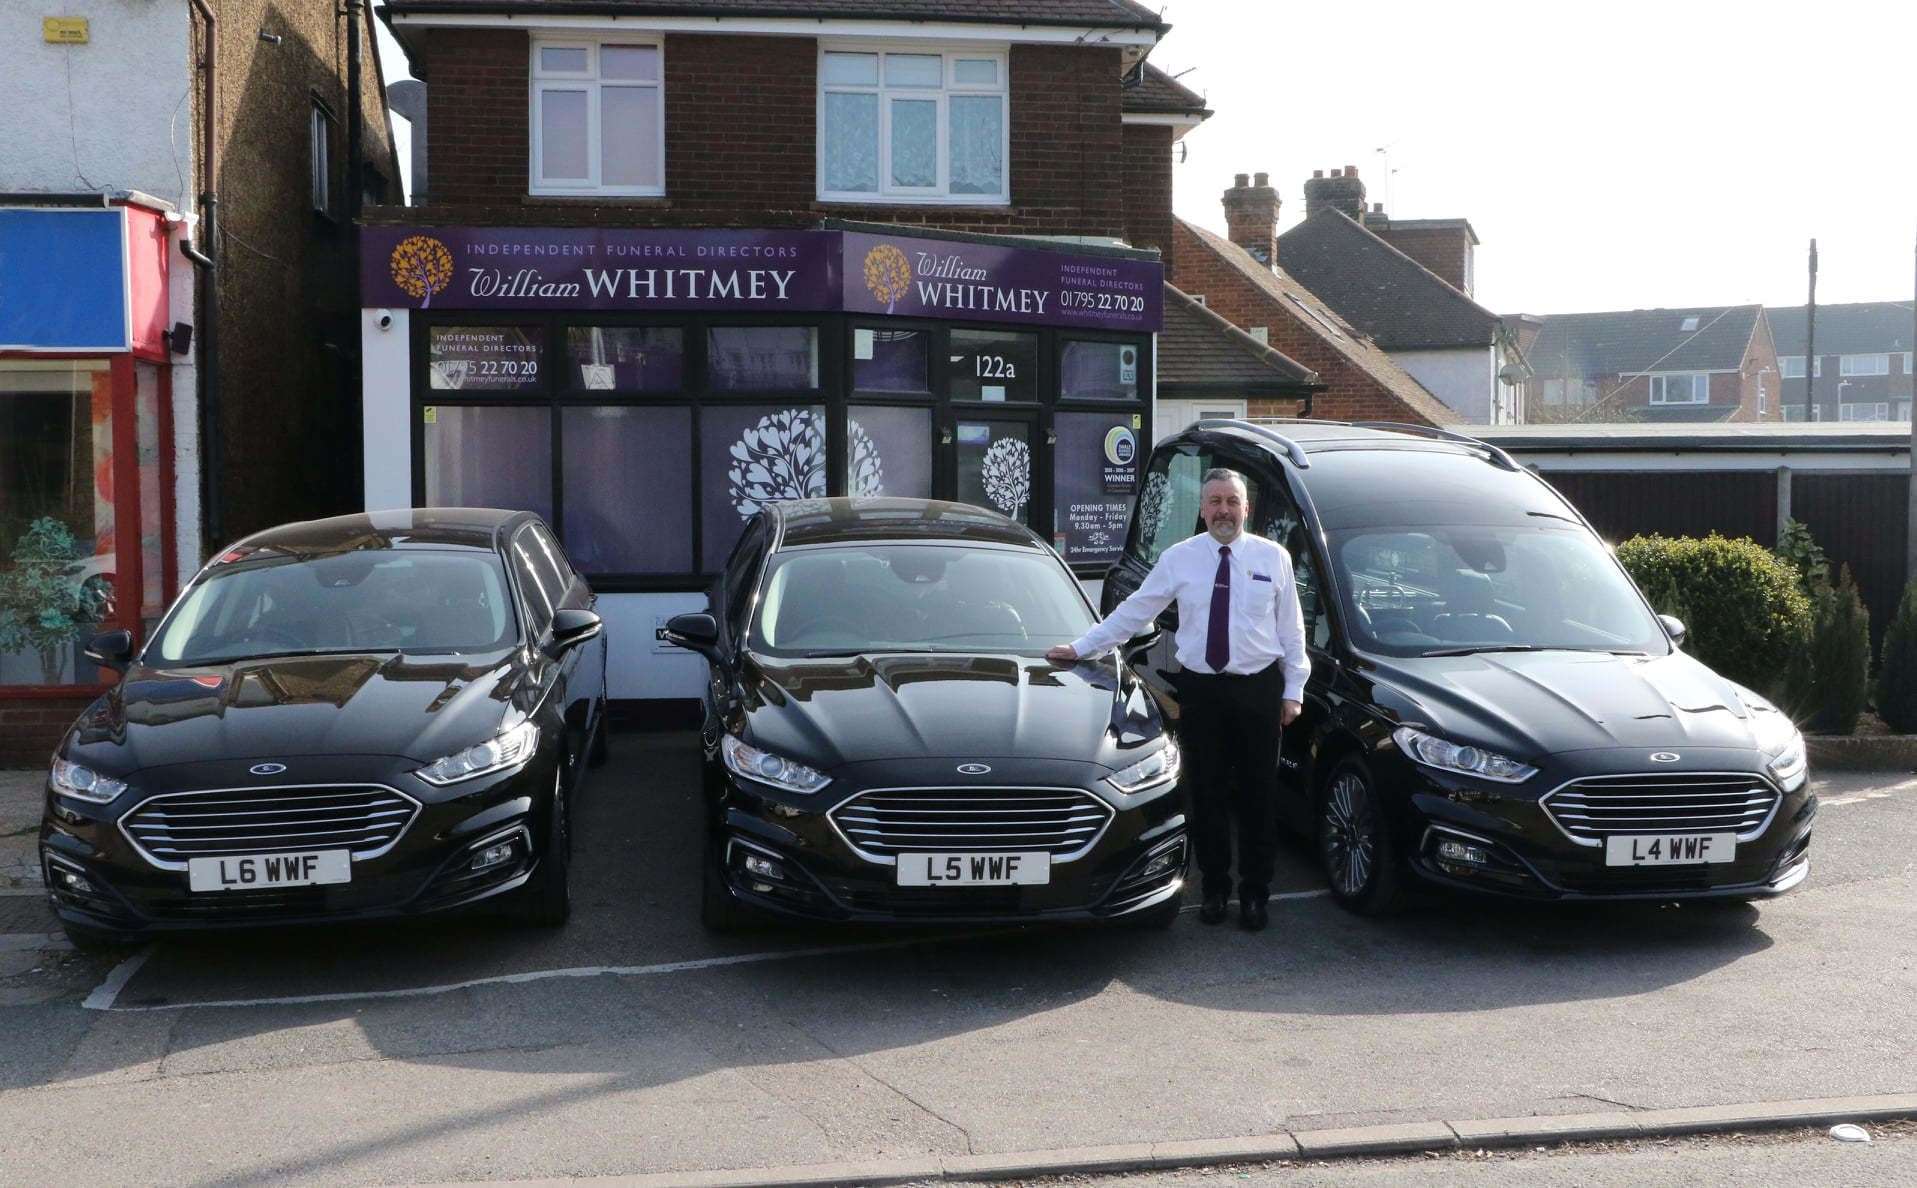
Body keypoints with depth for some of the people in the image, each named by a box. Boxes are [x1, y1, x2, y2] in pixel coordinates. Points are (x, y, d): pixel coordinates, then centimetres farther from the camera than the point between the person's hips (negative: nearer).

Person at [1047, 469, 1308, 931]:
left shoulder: (1274, 557, 2)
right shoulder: (1179, 558, 2)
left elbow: (1291, 628, 6)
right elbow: (1134, 611, 5)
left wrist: (1293, 690, 3)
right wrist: (1081, 648, 3)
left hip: (1258, 689, 0)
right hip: (1200, 690, 0)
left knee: (1258, 796, 6)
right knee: (1206, 794, 7)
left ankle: (1254, 894, 20)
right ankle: (1214, 888, 22)